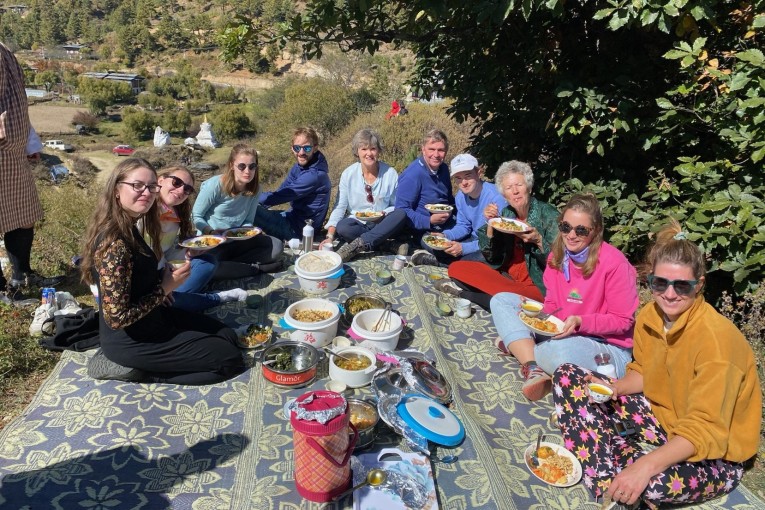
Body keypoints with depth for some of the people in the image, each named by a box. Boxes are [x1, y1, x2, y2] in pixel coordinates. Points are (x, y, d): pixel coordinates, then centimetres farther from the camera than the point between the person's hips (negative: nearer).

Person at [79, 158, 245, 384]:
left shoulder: (128, 229, 1)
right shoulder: (115, 244, -29)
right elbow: (117, 317, -28)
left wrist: (166, 276, -3)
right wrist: (164, 289, -18)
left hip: (149, 317, 9)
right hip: (132, 340, -9)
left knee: (228, 336, 16)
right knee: (231, 359, -1)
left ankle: (143, 366, 12)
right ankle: (138, 370, 0)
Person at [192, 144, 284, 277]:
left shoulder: (255, 188, -5)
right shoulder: (214, 185, -18)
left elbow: (248, 221, 4)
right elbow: (196, 216, -9)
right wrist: (212, 233, -25)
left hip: (236, 242, 4)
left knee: (276, 246, -17)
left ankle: (231, 265, -16)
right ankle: (257, 268, -20)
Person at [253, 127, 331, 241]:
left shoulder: (314, 175, -24)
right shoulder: (299, 166, 6)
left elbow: (283, 195, -21)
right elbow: (282, 190, 7)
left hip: (298, 228, -9)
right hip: (294, 216, 9)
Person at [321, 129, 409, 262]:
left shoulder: (390, 173, -4)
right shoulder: (348, 174, -3)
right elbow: (339, 207, -4)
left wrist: (385, 213, -20)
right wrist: (330, 236, -18)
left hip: (383, 226, 0)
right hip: (358, 223, 0)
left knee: (401, 214, -30)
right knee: (342, 227, -33)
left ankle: (357, 245, -33)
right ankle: (390, 245, -26)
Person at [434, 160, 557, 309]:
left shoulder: (549, 215, -11)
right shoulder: (506, 213, 3)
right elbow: (491, 258, 3)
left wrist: (538, 240, -27)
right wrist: (490, 224, -11)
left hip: (536, 287, -5)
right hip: (505, 277, 5)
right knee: (456, 268, -7)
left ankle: (463, 293, -15)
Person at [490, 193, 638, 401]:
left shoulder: (615, 264, -17)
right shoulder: (557, 256, 2)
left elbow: (623, 321, -12)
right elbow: (552, 304, 8)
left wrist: (580, 322, -25)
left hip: (608, 347, -7)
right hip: (561, 333, 7)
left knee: (561, 349, -44)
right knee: (501, 300, -5)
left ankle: (516, 344, -9)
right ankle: (533, 370, -21)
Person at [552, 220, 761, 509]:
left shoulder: (715, 338, -28)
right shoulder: (649, 316, -7)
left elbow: (704, 430, -30)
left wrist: (646, 466, -43)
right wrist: (614, 388, -12)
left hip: (714, 455, -8)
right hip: (660, 415, 8)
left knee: (651, 482, -43)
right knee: (567, 376, -2)